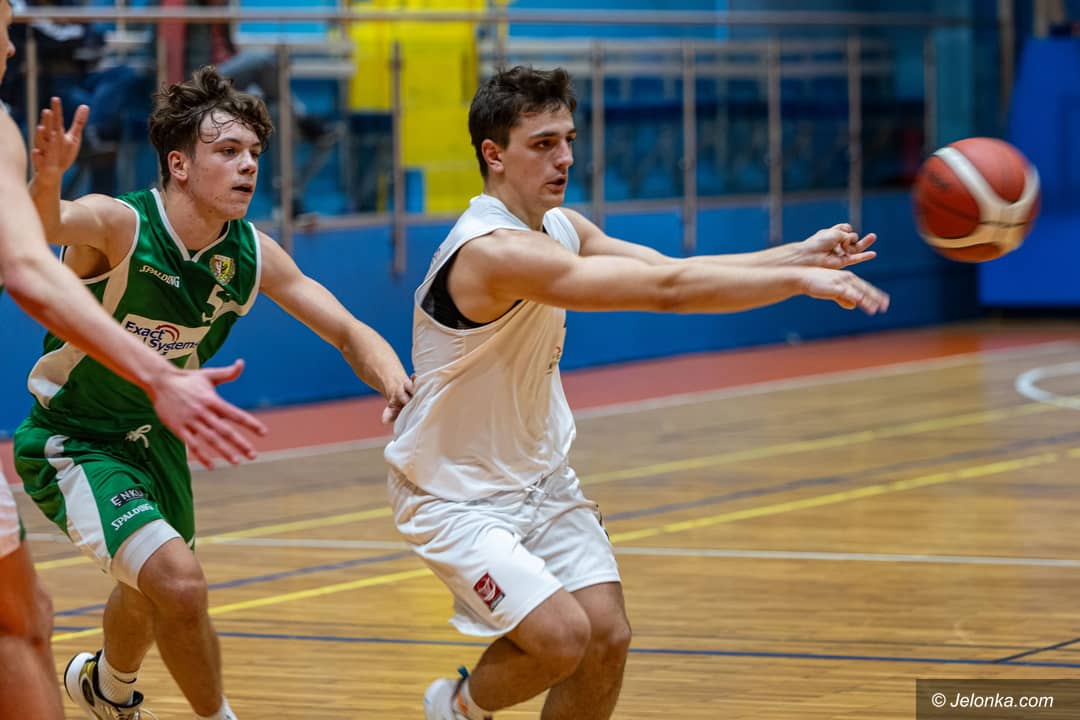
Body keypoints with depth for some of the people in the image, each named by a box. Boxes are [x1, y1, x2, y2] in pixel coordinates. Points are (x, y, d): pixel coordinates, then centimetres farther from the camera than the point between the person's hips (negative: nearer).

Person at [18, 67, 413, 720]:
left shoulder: (253, 255, -10)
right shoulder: (117, 225, -28)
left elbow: (348, 330, -5)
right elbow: (38, 227, -48)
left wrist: (391, 377, -26)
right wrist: (47, 179, -71)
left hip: (155, 438, 7)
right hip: (71, 440, -7)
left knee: (154, 594, 27)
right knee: (179, 580, -26)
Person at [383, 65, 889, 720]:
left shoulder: (561, 228, 2)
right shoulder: (494, 250, -29)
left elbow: (672, 270, -4)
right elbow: (665, 289, -33)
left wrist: (800, 254, -16)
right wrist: (800, 279, -32)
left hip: (540, 478, 9)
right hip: (455, 495, -8)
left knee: (608, 636, -4)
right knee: (561, 635, -22)